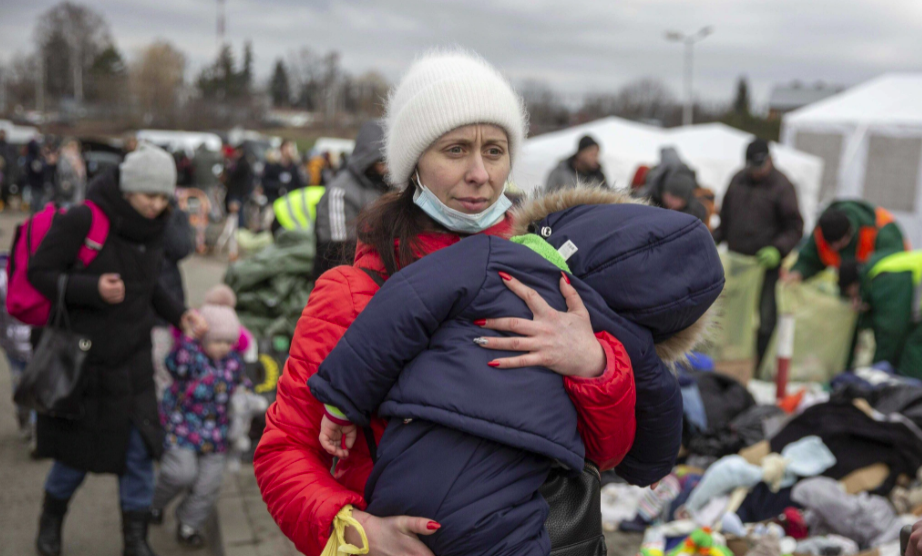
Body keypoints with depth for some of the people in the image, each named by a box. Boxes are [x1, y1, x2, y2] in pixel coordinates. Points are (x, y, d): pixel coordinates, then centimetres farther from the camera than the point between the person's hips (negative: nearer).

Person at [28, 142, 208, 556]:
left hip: (133, 362, 5)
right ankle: (51, 520, 43)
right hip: (82, 360, -4)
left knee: (139, 448, 5)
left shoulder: (153, 227, 1)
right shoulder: (82, 221, -19)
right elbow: (39, 272, -14)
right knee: (77, 451, 12)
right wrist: (92, 289, -28)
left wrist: (179, 314, -2)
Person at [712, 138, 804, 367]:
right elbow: (725, 217, 21)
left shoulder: (782, 186, -7)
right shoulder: (738, 180, 10)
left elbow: (795, 228, -6)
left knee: (766, 316, -1)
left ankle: (761, 365, 8)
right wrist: (715, 239, 10)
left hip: (766, 263, -5)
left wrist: (778, 250, -18)